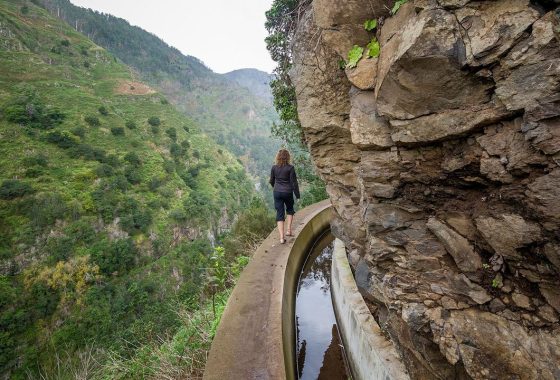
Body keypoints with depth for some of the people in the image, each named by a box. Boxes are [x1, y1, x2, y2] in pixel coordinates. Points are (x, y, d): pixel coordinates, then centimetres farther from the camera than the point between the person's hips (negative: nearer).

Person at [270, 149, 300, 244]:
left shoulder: (274, 168, -1)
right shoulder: (290, 168, -11)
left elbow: (271, 181, 10)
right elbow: (294, 182, -10)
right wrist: (297, 194, -1)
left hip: (277, 192, 2)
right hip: (288, 192, -2)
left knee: (280, 214, 5)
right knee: (290, 210, 25)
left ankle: (281, 238, 2)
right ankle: (288, 230, 18)